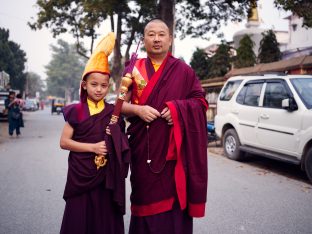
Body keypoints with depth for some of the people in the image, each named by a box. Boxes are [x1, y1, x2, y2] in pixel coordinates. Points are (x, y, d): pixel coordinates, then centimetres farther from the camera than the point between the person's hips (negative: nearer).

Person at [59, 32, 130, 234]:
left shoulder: (113, 111, 3)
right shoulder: (77, 111, -3)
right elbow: (64, 141, -5)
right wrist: (92, 147, -15)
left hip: (106, 176, 2)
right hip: (81, 175, -2)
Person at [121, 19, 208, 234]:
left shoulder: (183, 70, 5)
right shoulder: (134, 70, 8)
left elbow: (200, 101, 4)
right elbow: (121, 104, 8)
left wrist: (178, 109, -13)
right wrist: (138, 109, -12)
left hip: (174, 148, -1)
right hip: (143, 147, 1)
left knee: (173, 198, 2)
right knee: (146, 198, 6)